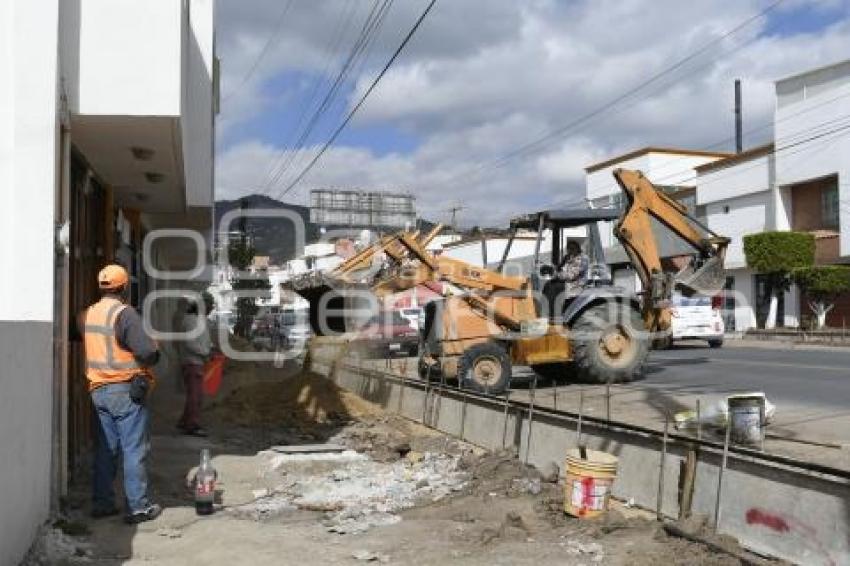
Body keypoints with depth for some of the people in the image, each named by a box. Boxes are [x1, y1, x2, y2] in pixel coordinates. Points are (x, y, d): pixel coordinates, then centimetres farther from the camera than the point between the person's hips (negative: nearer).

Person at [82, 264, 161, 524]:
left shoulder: (87, 314, 6)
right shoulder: (125, 313, -16)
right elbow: (146, 350, -22)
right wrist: (155, 351, -2)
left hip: (99, 390, 7)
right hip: (126, 390, -7)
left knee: (106, 448, 15)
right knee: (134, 450, 1)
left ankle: (102, 503, 20)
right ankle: (138, 507, 5)